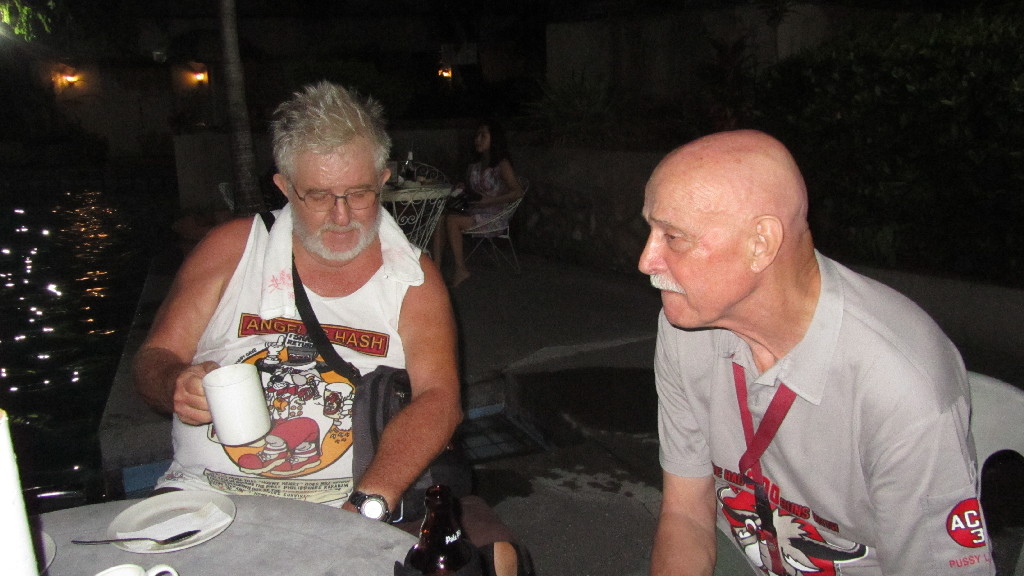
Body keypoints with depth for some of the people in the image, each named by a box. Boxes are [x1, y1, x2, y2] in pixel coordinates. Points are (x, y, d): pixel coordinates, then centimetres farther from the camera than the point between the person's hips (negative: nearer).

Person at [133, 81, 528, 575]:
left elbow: (438, 399, -9)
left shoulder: (412, 275, 3)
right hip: (213, 493, 1)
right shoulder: (233, 248, 7)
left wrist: (368, 502, -26)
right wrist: (177, 387, -15)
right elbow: (154, 358, 11)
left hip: (362, 499, 0)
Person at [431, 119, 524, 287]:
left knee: (451, 220, -27)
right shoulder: (474, 166, 16)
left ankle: (461, 270, -19)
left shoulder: (502, 165, -6)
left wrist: (489, 201, -19)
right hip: (473, 211, 7)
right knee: (440, 217, -19)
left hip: (493, 215, -7)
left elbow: (517, 192, -13)